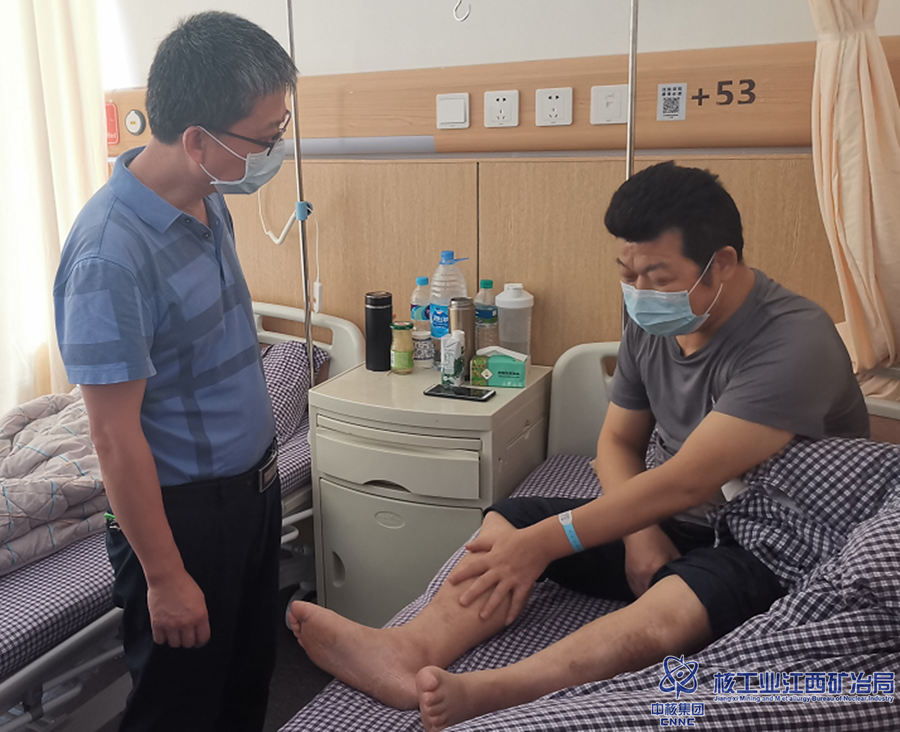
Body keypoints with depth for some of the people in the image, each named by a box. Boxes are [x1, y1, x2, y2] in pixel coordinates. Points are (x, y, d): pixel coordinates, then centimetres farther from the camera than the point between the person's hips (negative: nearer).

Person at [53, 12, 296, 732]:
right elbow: (115, 436, -23)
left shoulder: (208, 199, -1)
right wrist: (164, 577, -16)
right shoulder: (112, 252, -28)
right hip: (183, 510, -7)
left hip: (252, 484, 8)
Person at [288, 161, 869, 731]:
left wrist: (544, 542, -28)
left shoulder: (793, 343, -24)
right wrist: (641, 534, -13)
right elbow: (617, 441, 7)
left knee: (671, 611, -39)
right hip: (668, 524, 7)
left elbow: (685, 481, -29)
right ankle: (414, 650, -27)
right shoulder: (652, 322, 0)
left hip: (774, 547, -6)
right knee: (510, 518, -8)